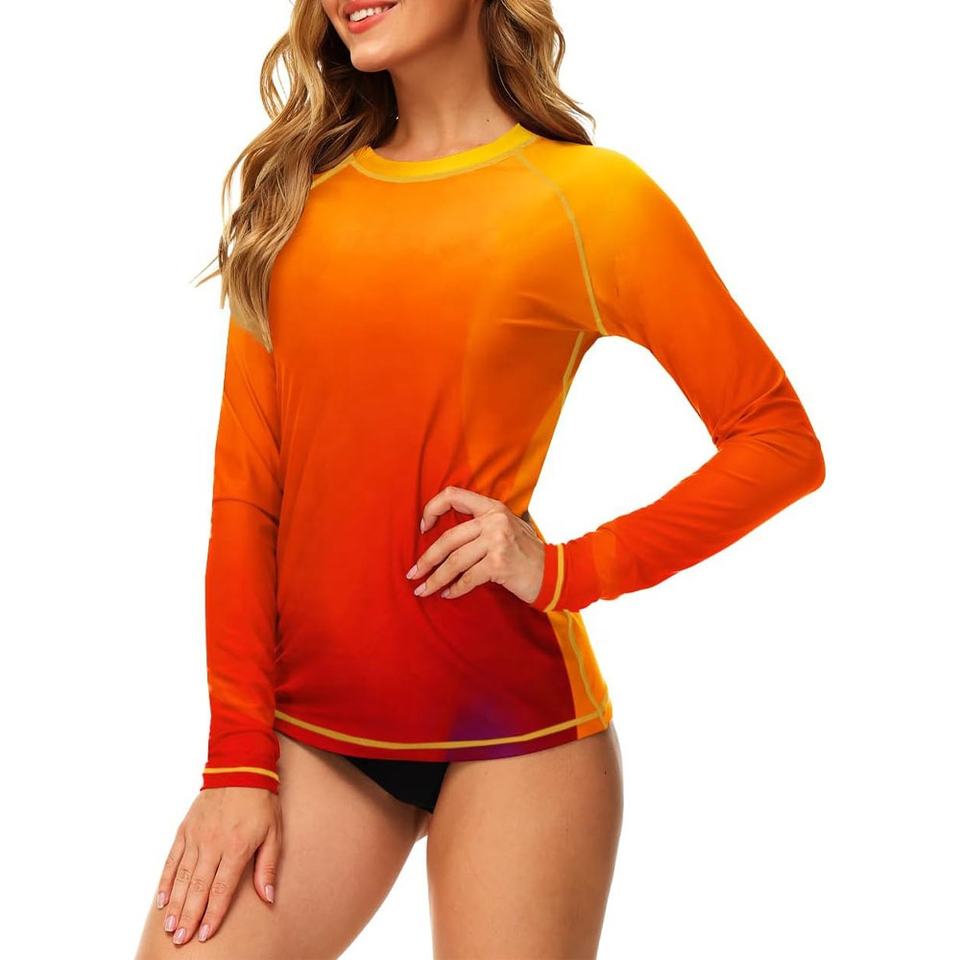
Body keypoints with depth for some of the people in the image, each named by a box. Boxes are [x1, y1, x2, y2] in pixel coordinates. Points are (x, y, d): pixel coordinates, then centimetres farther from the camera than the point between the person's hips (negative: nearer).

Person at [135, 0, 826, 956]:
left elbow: (781, 442, -2)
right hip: (310, 717, 4)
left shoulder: (589, 194, -4)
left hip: (507, 721, -3)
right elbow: (245, 485, 4)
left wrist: (567, 571, -10)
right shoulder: (301, 195, 7)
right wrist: (237, 759, -1)